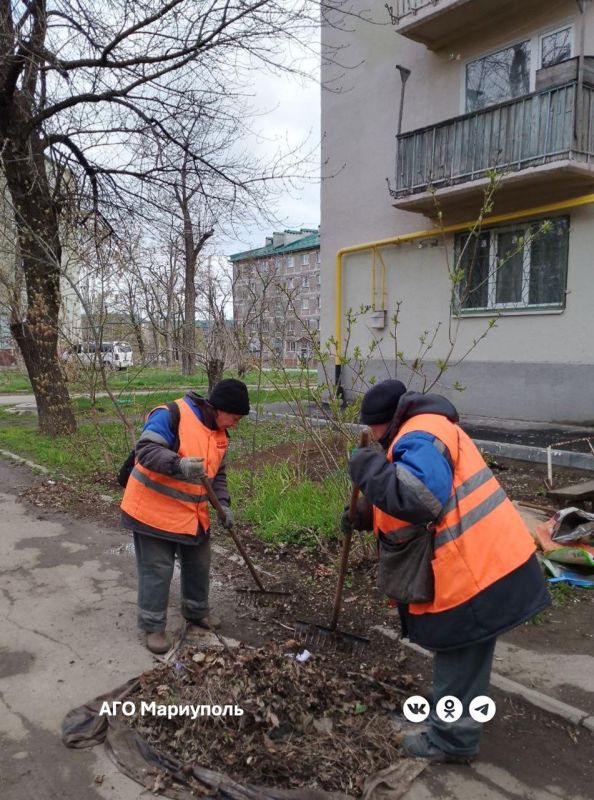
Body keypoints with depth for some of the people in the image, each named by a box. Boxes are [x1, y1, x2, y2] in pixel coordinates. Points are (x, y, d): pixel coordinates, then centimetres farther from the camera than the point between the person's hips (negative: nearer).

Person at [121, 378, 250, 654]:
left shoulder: (219, 433, 5)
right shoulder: (171, 415, -21)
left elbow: (218, 474, 13)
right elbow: (146, 450, -29)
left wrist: (223, 503, -1)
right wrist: (179, 464, -43)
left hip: (192, 514, 8)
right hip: (154, 511, -8)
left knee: (199, 565, 19)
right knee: (157, 570, 2)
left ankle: (196, 610, 40)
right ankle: (153, 626, 19)